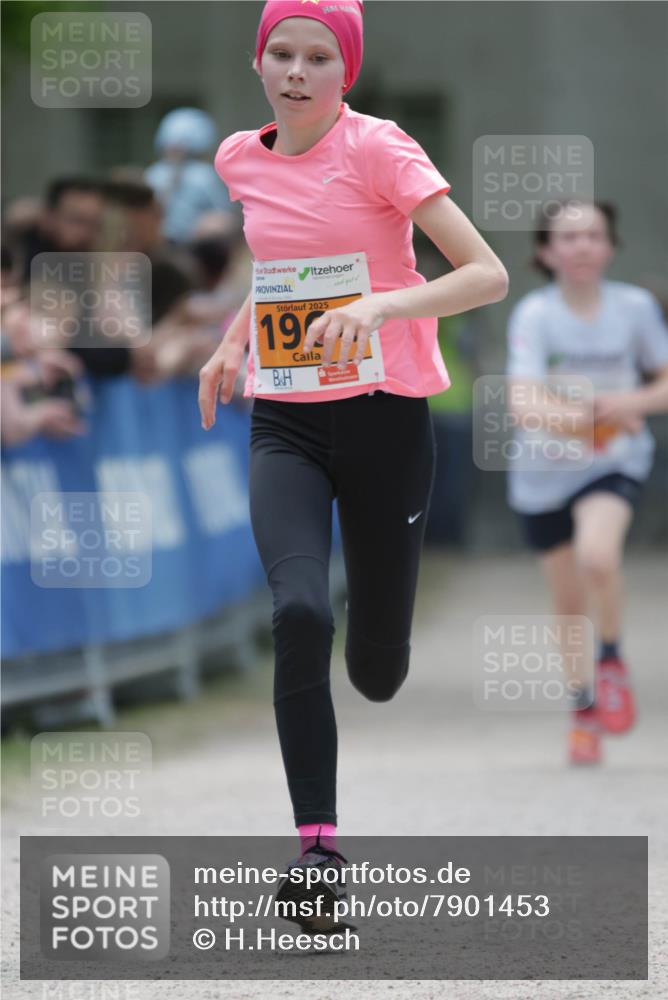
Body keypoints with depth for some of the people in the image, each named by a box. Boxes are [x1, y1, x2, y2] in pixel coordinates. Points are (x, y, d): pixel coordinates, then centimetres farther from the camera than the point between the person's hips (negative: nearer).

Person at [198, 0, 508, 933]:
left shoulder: (378, 149, -10)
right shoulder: (241, 160, 6)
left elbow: (489, 274, -17)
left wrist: (380, 305, -31)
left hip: (383, 420, -3)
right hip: (284, 427, 3)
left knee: (377, 671, 2)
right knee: (300, 615, -24)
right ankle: (318, 845, -21)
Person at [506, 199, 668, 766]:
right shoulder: (534, 315, -13)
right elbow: (523, 403, -25)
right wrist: (577, 417, -43)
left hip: (615, 464, -1)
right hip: (544, 475, 1)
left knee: (597, 554, -30)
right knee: (569, 601, 10)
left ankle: (612, 659, -2)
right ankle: (584, 709, 33)